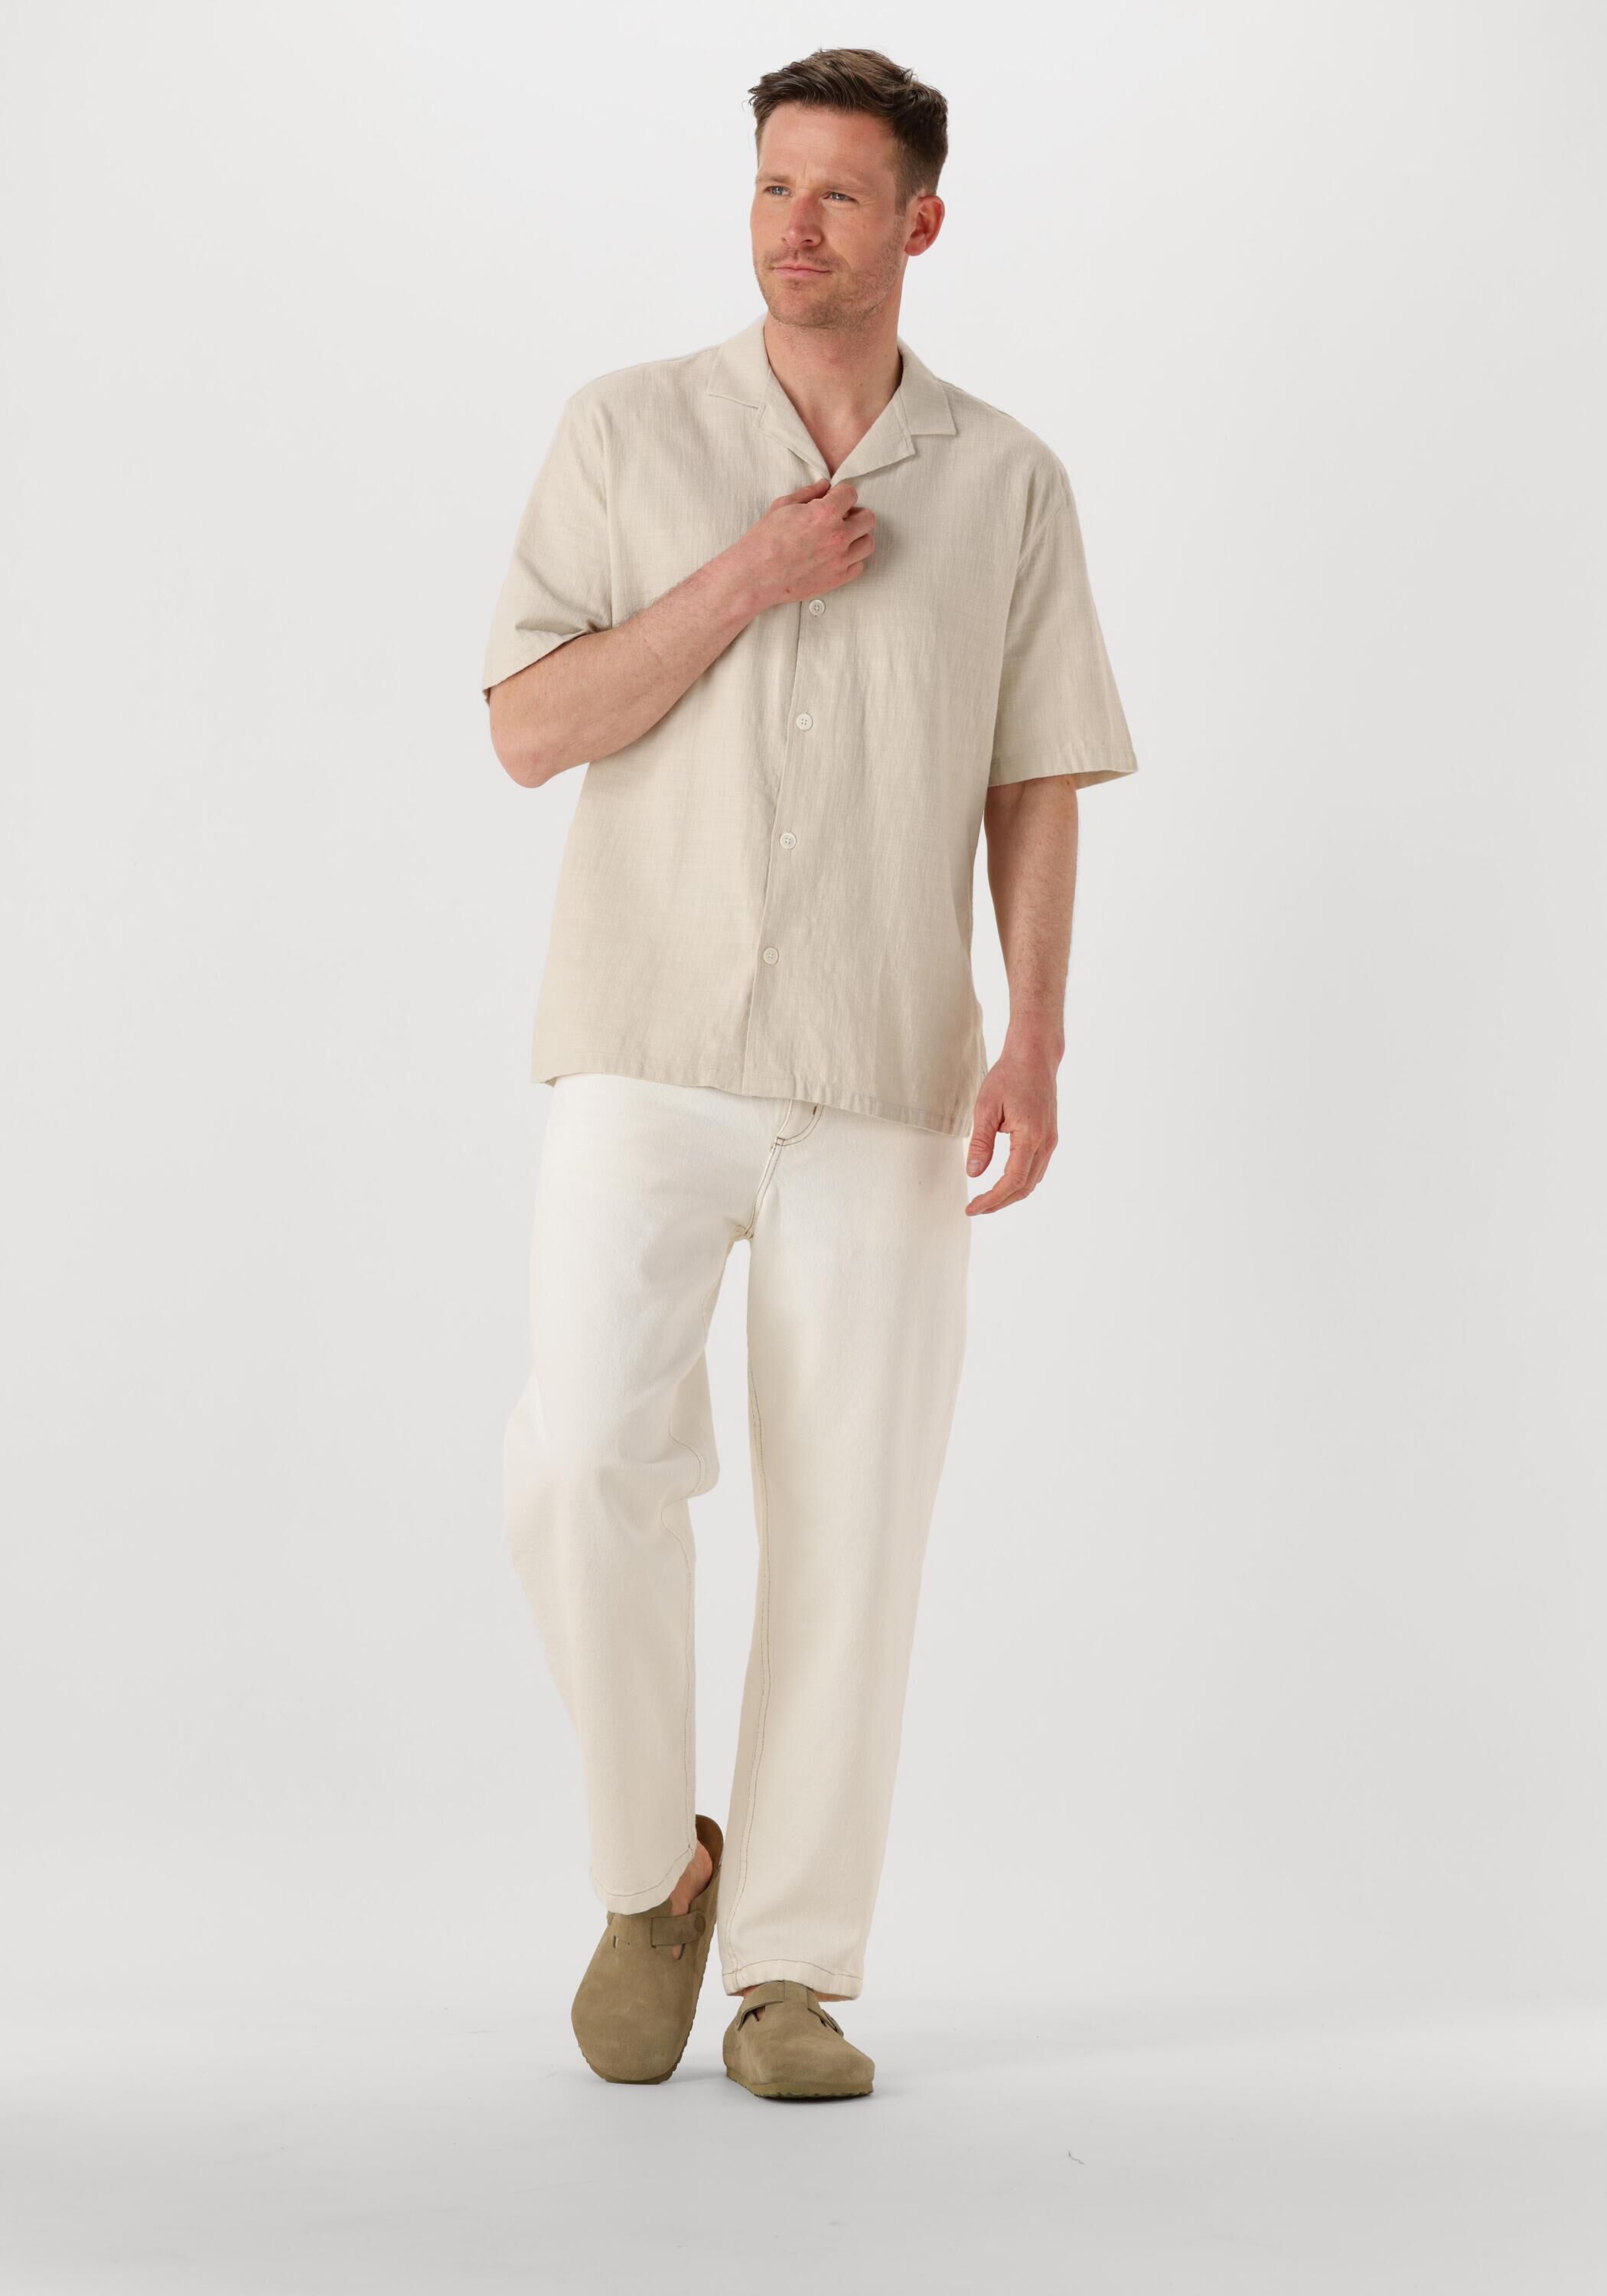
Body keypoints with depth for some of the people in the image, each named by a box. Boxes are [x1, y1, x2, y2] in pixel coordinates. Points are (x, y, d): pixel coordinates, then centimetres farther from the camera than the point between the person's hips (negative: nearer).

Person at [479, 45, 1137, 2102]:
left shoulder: (1008, 483, 7)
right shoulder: (627, 432, 3)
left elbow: (1037, 792, 6)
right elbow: (530, 731, -3)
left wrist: (1035, 1041, -7)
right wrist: (745, 580, -13)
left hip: (886, 1084, 1)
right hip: (650, 1058, -1)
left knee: (851, 1523, -1)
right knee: (588, 1467, -16)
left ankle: (791, 1972, 11)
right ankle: (652, 1870, 9)